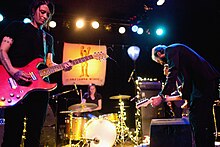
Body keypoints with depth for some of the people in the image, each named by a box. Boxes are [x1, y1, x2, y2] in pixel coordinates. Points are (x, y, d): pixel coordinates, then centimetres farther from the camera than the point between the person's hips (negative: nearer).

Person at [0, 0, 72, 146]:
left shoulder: (48, 38, 23)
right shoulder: (17, 26, 9)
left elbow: (49, 63, 19)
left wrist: (62, 66, -4)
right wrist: (13, 71, -18)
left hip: (40, 87, 5)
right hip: (16, 86, -5)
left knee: (34, 135, 6)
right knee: (12, 134, -9)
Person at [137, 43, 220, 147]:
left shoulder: (170, 50, -2)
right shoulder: (178, 51, 28)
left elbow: (173, 74, -18)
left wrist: (161, 96, -23)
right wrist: (187, 98, 32)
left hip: (203, 83, -10)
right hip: (210, 83, 10)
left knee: (195, 120, -9)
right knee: (205, 121, 16)